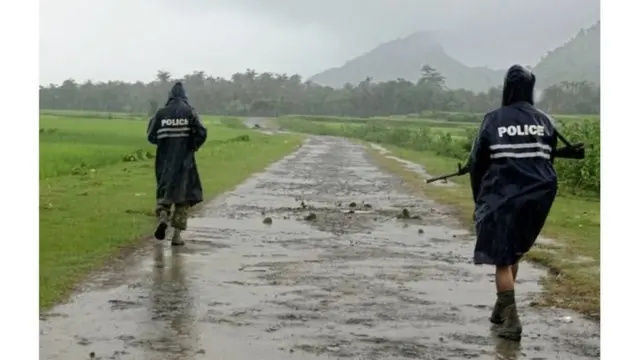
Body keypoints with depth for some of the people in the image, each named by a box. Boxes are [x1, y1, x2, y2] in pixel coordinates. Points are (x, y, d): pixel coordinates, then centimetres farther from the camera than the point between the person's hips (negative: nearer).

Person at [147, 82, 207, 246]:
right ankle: (177, 234, 3)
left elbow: (151, 136, 2)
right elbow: (201, 134, -10)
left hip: (164, 161, 1)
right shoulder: (190, 112, -4)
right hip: (184, 161, -1)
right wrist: (192, 147, 8)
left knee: (164, 192, 16)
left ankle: (162, 217, -13)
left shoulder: (161, 113, 0)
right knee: (183, 195, 8)